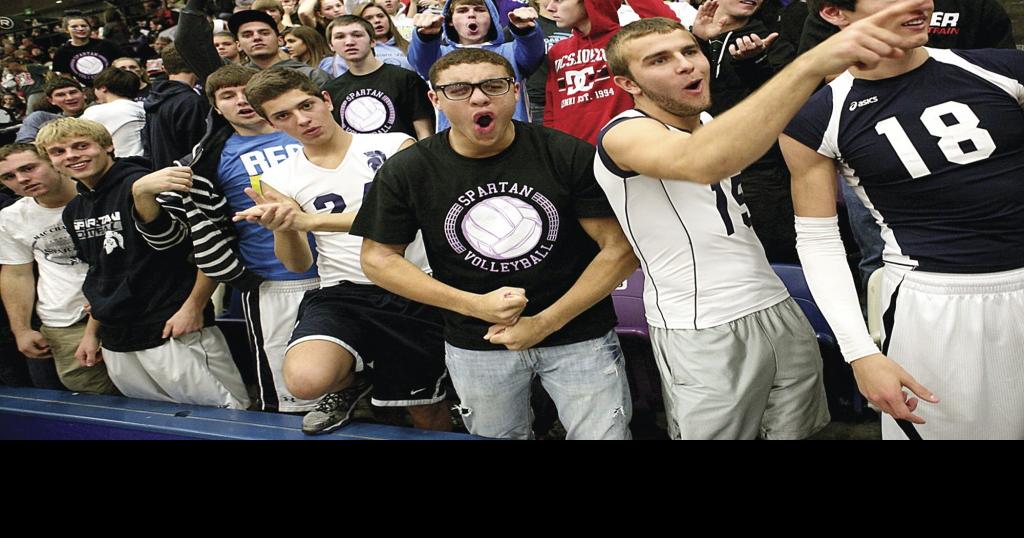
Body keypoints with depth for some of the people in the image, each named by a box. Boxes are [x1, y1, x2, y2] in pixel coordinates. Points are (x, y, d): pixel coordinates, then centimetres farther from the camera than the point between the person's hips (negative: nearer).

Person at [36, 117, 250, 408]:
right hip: (116, 344, 8)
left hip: (173, 332, -8)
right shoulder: (73, 212, 16)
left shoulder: (142, 184, -11)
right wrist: (92, 332, 26)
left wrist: (193, 307, -24)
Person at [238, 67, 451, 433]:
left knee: (428, 414, 10)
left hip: (413, 288, -1)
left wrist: (309, 220, -23)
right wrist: (281, 228, -17)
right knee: (305, 380, -28)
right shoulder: (279, 179, 6)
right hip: (342, 293, 1)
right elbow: (299, 265, 7)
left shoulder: (393, 147, -3)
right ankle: (352, 381, 7)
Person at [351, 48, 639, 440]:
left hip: (579, 334, -1)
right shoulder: (405, 172, -8)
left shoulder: (570, 155, -13)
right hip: (475, 345, 2)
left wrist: (546, 322, -15)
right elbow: (378, 258, -4)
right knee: (496, 436, 20)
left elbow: (622, 249, -12)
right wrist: (474, 305, -13)